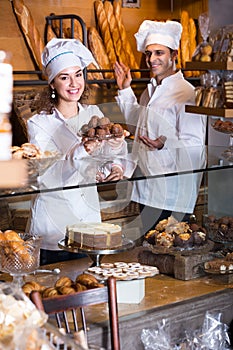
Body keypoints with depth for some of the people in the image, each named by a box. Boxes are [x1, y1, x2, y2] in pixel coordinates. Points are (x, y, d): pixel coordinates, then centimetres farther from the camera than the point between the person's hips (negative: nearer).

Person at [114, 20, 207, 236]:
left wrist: (165, 143, -33)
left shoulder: (186, 93, -13)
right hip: (146, 190, 8)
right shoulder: (150, 91, 14)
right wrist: (125, 90, 25)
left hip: (171, 193, -8)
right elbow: (137, 126, 29)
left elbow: (194, 145, -16)